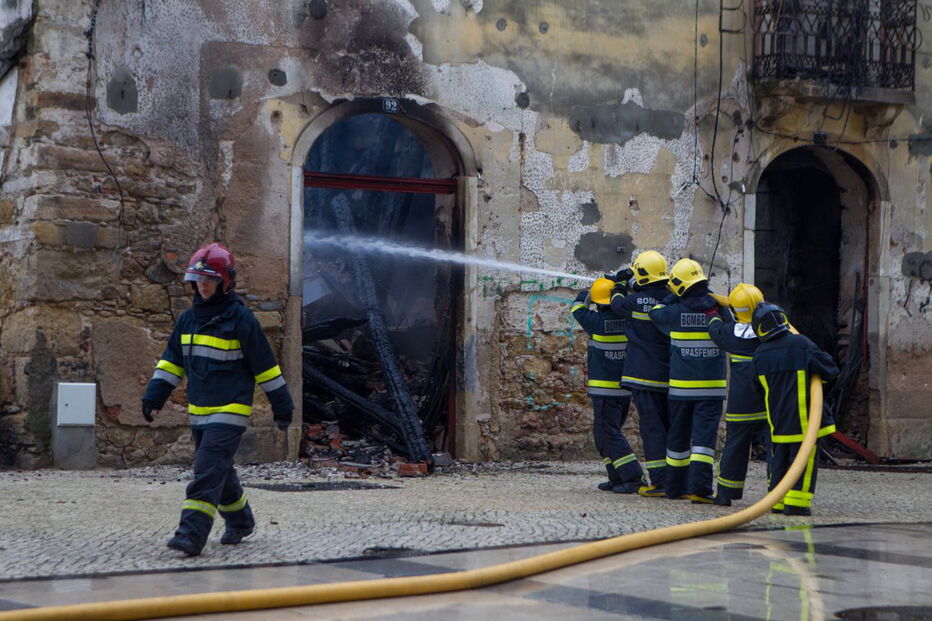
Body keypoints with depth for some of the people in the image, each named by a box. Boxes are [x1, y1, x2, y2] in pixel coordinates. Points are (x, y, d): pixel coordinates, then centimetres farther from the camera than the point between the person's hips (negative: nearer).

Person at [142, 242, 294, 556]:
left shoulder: (241, 319, -10)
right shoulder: (188, 318, 9)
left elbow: (265, 366, -6)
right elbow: (172, 361, 14)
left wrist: (282, 407, -2)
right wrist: (153, 396, 4)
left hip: (230, 410, -7)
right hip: (199, 412, 7)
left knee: (208, 470, -16)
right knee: (220, 472, 16)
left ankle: (192, 533, -21)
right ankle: (240, 521, 36)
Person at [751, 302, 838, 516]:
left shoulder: (760, 355, 2)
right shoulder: (801, 344, -12)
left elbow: (759, 389, 13)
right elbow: (830, 370, -6)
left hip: (777, 419, 5)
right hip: (803, 419, -5)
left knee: (779, 460, 15)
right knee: (804, 461, 1)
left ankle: (778, 501, 16)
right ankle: (796, 502, -3)